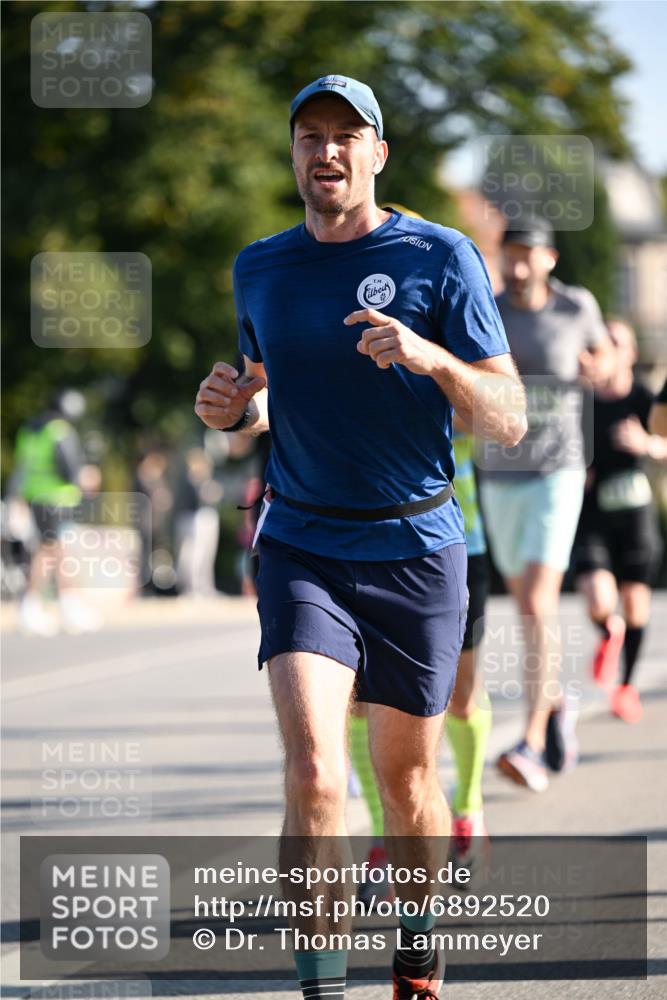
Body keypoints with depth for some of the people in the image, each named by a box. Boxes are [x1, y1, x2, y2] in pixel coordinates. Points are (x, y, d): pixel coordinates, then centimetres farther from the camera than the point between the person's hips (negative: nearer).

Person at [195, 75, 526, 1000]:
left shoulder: (441, 258, -5)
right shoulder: (260, 269, 6)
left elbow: (509, 422, -8)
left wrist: (430, 358, -26)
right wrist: (232, 411, -1)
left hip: (417, 551, -1)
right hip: (303, 549, 1)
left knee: (406, 784, 11)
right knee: (314, 776, -19)